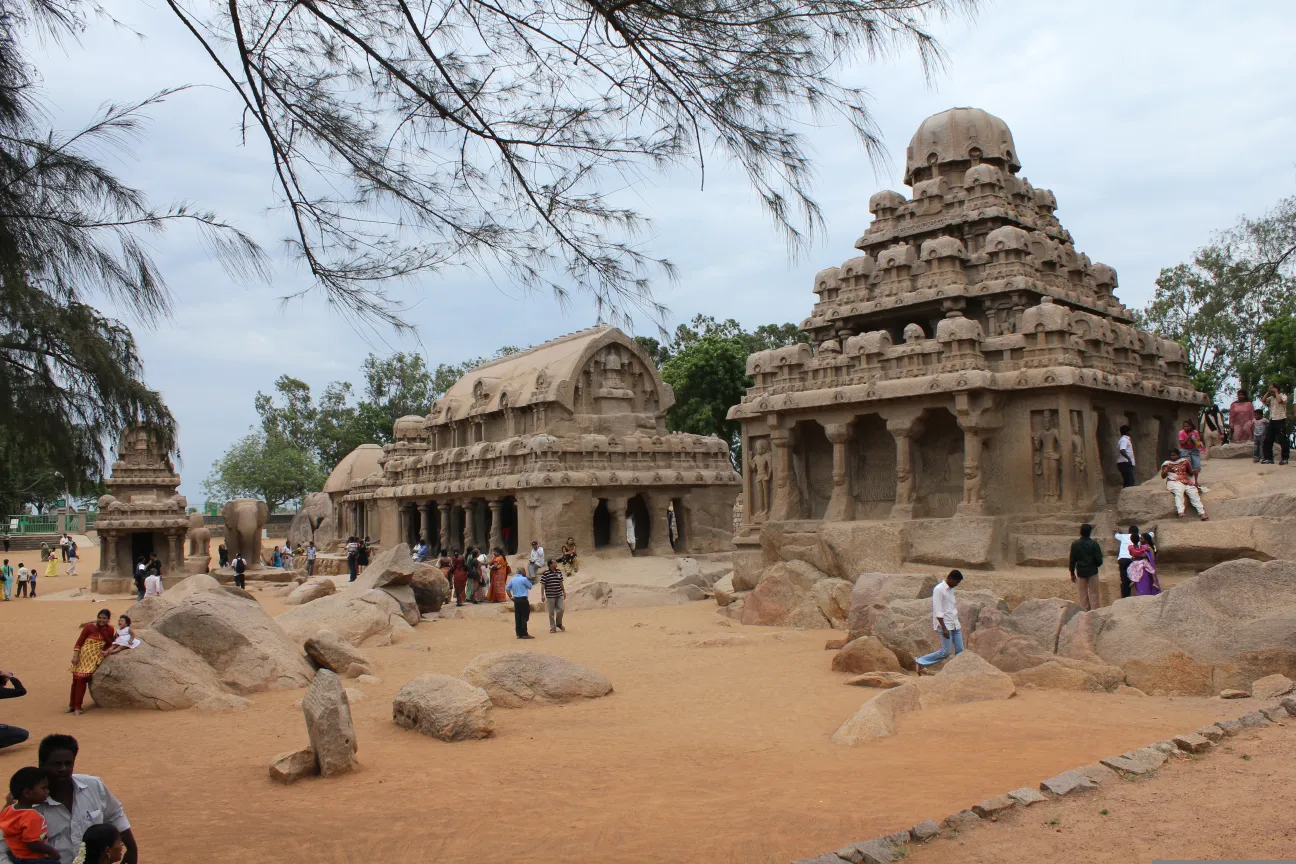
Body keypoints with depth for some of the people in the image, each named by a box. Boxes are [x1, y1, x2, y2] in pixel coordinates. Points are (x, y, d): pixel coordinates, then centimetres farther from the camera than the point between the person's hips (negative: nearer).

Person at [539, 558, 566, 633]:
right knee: (551, 612, 4)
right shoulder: (545, 573, -10)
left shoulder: (559, 571, 6)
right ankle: (552, 627, 15)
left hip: (559, 595, 4)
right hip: (550, 595, -4)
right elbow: (542, 584, -8)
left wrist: (564, 591, 17)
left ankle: (559, 624, 25)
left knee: (560, 609, 1)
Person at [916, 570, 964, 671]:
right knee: (946, 652, -10)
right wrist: (944, 628, -20)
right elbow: (938, 612, -16)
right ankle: (921, 662, 2)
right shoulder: (939, 590, -12)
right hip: (945, 625, -8)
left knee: (960, 651, 2)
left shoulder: (951, 589, 14)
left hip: (955, 625, 8)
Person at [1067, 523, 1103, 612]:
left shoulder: (1075, 544, -4)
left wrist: (1072, 574, 7)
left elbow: (1072, 560, -1)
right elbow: (1099, 560, -8)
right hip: (1092, 571, -1)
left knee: (1083, 594, 8)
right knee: (1094, 593, 5)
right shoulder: (1094, 544, -8)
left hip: (1081, 572, 1)